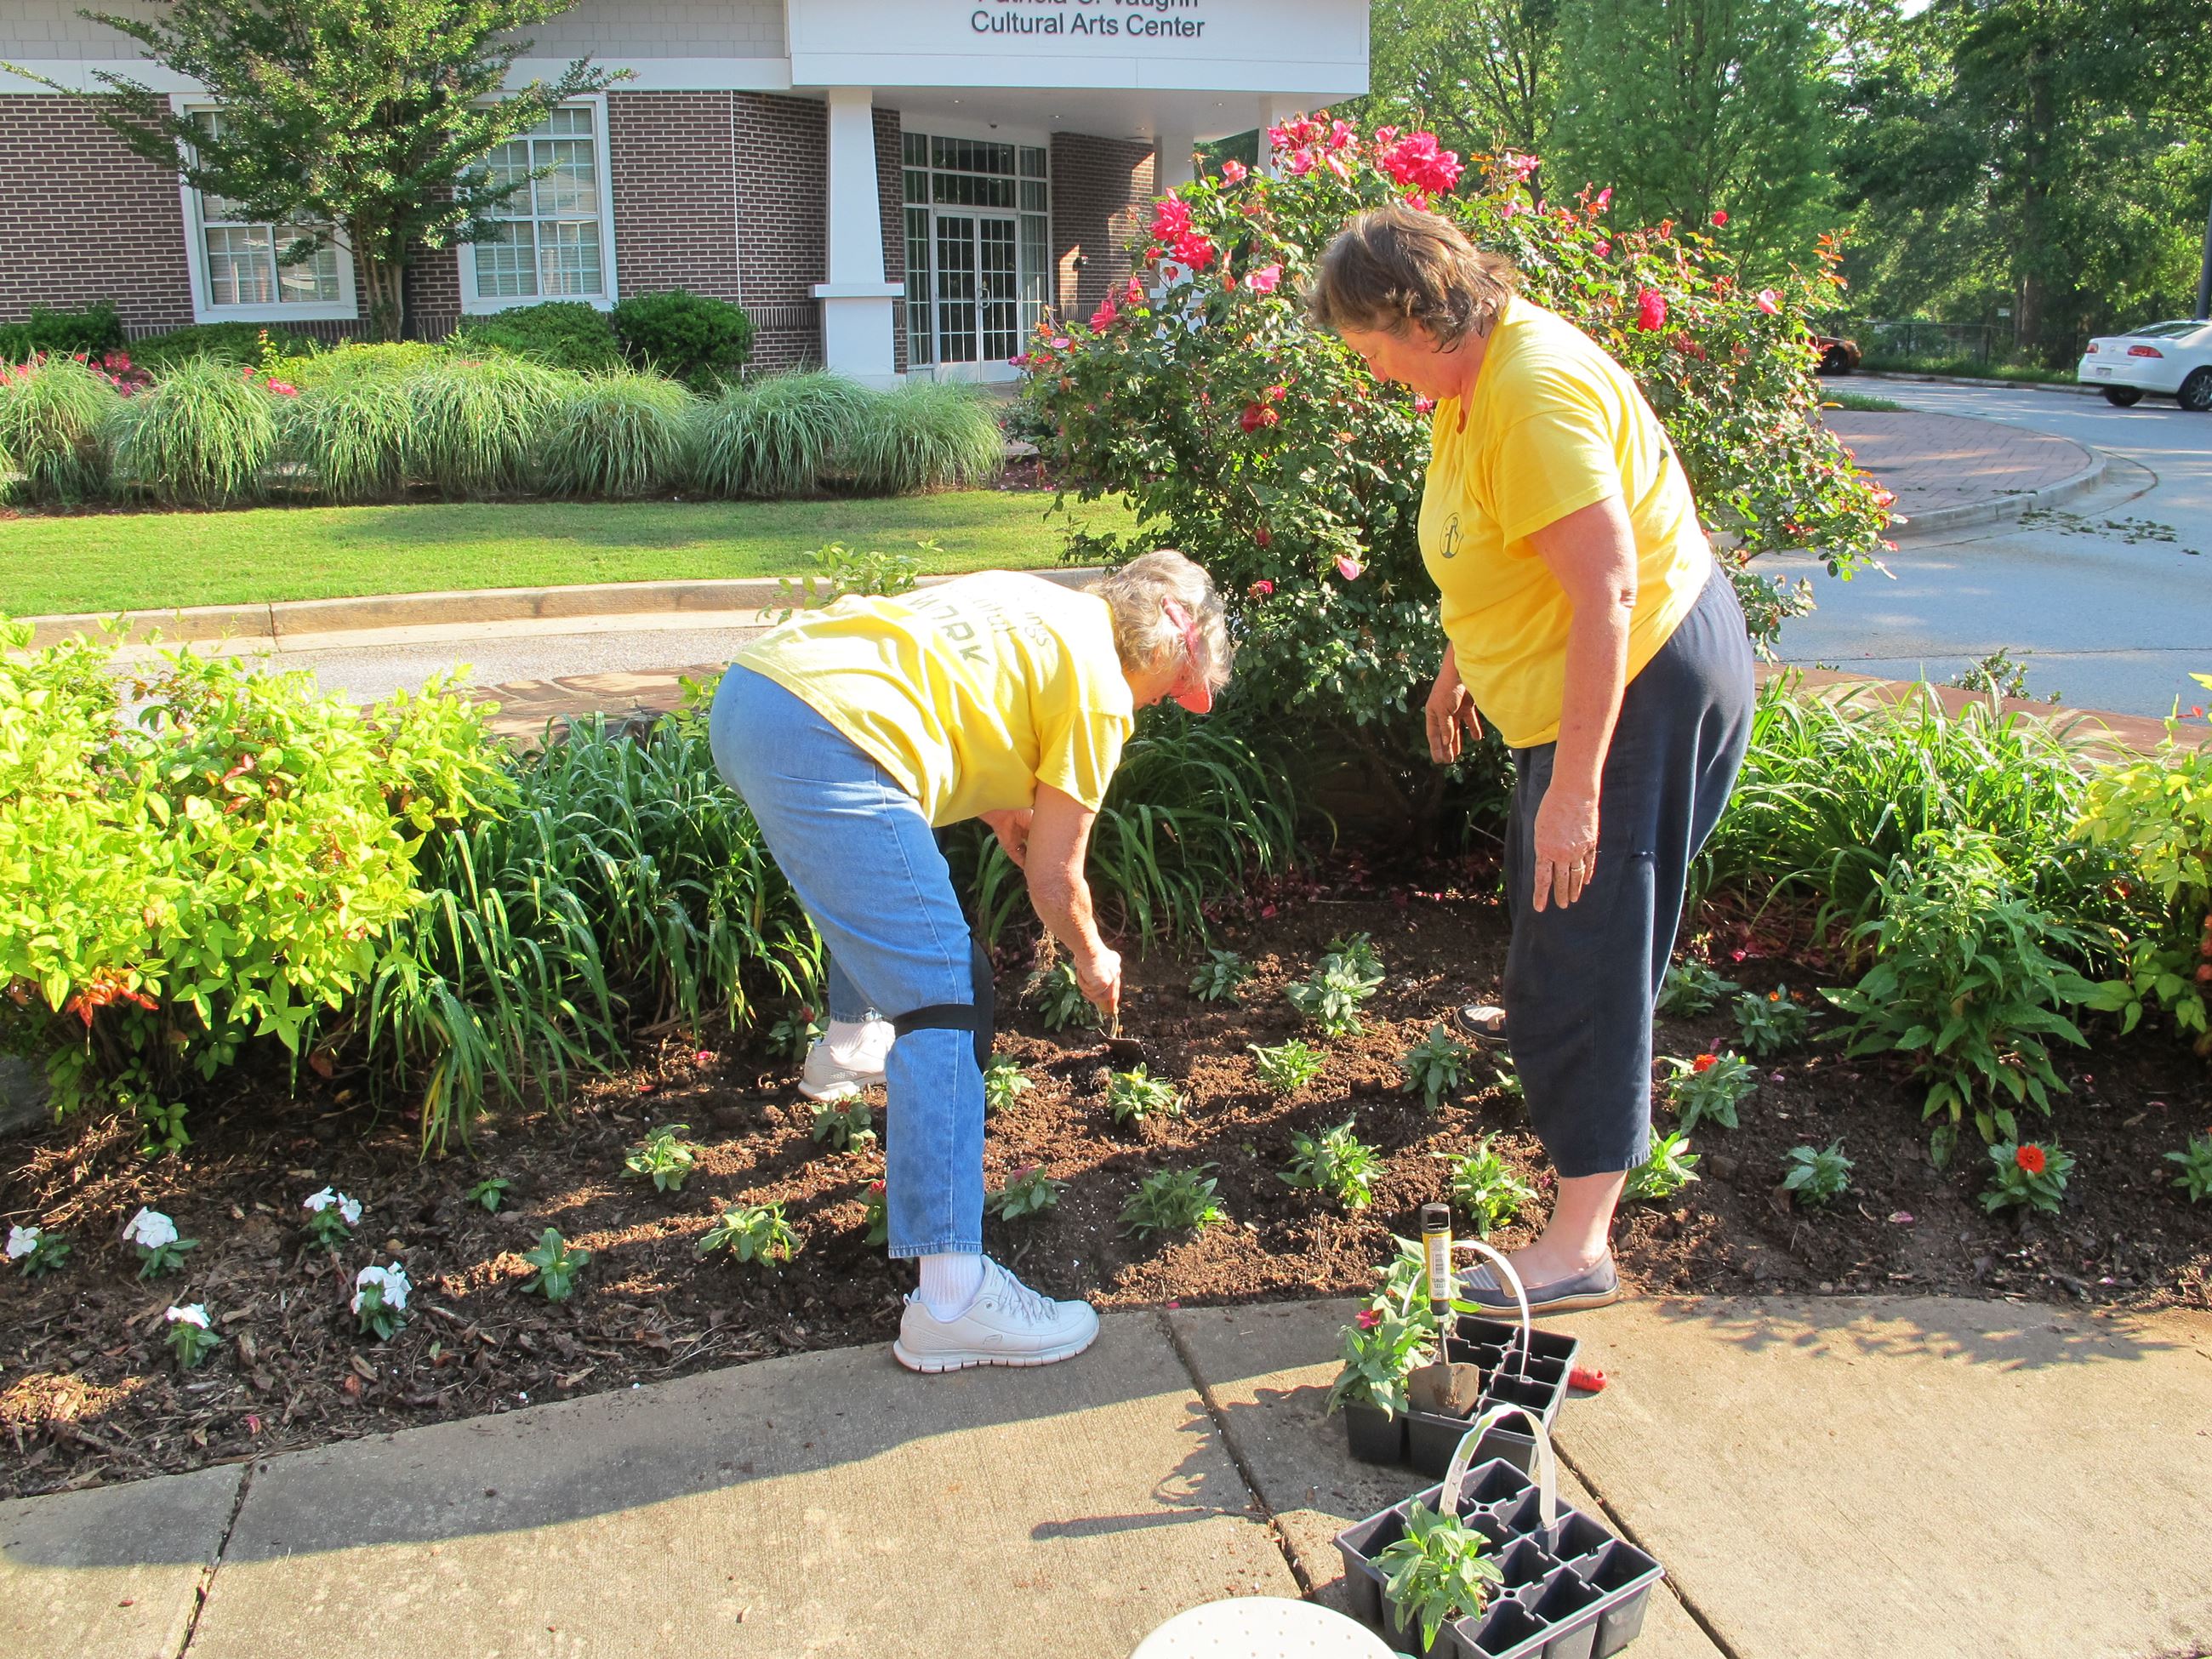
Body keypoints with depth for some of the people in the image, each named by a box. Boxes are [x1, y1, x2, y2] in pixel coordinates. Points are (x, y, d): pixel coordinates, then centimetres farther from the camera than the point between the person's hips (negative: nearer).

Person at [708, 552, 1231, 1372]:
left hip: (745, 692, 10)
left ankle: (851, 1044, 59)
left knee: (878, 885, 37)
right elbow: (1053, 879, 6)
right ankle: (952, 1297, -10)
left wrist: (996, 806, 30)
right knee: (948, 1002, -7)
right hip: (825, 743, -10)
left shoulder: (1047, 605, 25)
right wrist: (1092, 960, 24)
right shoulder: (1100, 691, 2)